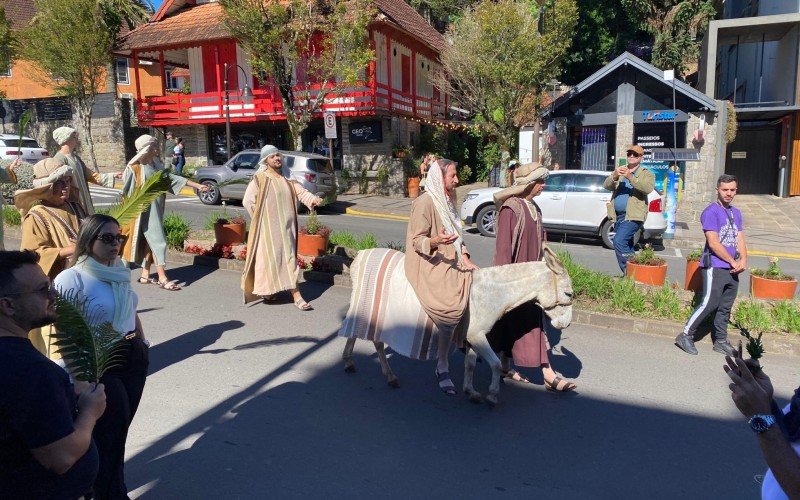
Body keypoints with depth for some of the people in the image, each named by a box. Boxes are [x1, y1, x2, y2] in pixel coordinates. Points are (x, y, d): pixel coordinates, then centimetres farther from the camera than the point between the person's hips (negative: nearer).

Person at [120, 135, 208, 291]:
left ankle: (145, 275, 19)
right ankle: (162, 278, -6)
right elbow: (127, 191, -8)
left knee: (150, 241, 10)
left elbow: (171, 177, 12)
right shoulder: (136, 167, -12)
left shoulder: (156, 163, 8)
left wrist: (197, 185, 9)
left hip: (157, 208, 7)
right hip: (146, 209, -7)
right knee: (157, 240, -9)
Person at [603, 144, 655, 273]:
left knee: (619, 240, -22)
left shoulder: (647, 174, 5)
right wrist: (614, 176, -21)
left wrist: (630, 177, -30)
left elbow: (648, 188, -17)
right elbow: (606, 185, 1)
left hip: (633, 216, -6)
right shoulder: (620, 171, 18)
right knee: (626, 245, 11)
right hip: (618, 216, 6)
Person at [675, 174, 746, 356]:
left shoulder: (736, 213, 17)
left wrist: (743, 260, -4)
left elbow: (740, 240, 13)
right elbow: (713, 243, -14)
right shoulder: (711, 212, -8)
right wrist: (733, 262, -9)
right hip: (715, 267, -7)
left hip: (732, 269, 8)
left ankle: (721, 341, 21)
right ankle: (685, 336, -2)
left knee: (725, 307, 11)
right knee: (709, 303, -11)